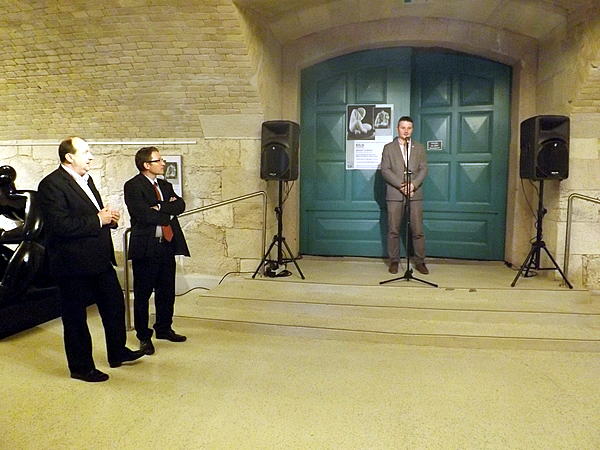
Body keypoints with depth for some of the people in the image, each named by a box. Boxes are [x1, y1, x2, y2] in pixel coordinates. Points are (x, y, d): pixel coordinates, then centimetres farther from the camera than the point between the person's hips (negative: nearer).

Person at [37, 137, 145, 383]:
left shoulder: (86, 179, 13)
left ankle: (118, 352, 36)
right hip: (73, 263, -9)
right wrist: (98, 220, -19)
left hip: (100, 259, 9)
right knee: (75, 316, 7)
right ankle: (81, 367, 23)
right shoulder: (52, 184, -15)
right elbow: (60, 225, -26)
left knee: (115, 305, 17)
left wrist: (109, 216, 1)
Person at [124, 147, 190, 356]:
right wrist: (169, 211, -6)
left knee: (167, 292, 15)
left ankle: (164, 328, 31)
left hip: (167, 244, 7)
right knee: (142, 294, 5)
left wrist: (160, 207, -15)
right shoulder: (133, 186, -7)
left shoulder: (165, 185, 15)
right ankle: (144, 336, 17)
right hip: (146, 247, -7)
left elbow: (180, 205, 1)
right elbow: (144, 215, -19)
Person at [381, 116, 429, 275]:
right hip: (394, 194, -1)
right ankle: (394, 261, 12)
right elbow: (385, 170, -1)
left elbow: (423, 169, 6)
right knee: (393, 230, 2)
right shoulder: (388, 148, 8)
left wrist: (413, 184, -12)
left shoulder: (419, 147, 13)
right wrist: (400, 184, -13)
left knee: (418, 230, 1)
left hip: (415, 194, 1)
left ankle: (420, 261, 11)